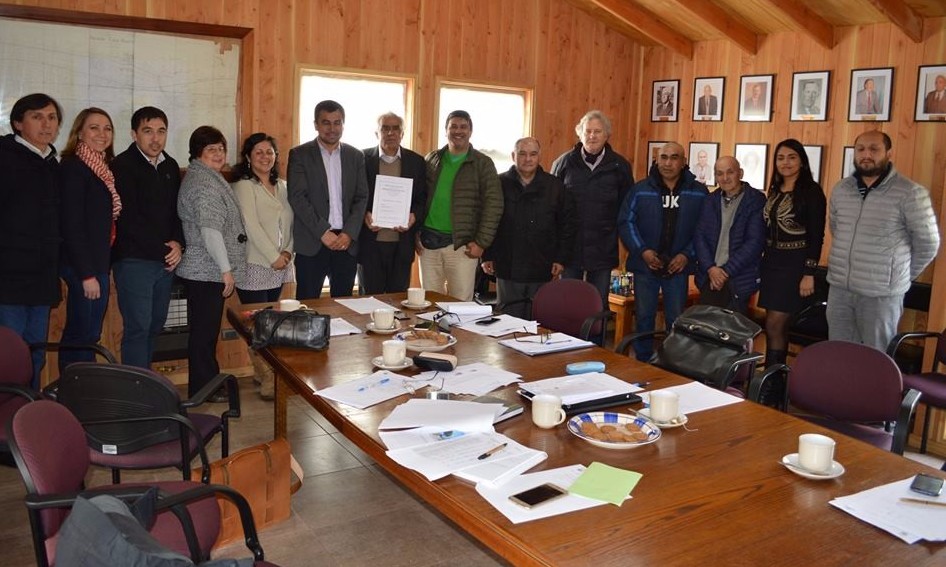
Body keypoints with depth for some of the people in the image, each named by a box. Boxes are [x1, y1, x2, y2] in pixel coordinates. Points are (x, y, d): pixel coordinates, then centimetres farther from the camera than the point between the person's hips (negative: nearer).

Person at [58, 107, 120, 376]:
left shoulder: (103, 168, 14)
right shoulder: (73, 167, -11)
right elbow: (71, 225, -16)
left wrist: (99, 269, 6)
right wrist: (87, 274, -18)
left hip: (98, 263, 8)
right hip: (83, 266, -8)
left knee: (82, 335, 13)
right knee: (84, 336, -5)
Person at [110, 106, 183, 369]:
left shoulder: (170, 166, 12)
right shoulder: (122, 166, -8)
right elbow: (129, 219, -14)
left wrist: (178, 243, -2)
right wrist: (164, 249, -11)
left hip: (166, 260, 6)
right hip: (134, 260, -6)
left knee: (155, 325, 12)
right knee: (138, 328, -5)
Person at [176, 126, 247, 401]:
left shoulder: (208, 178, 18)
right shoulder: (203, 183, -14)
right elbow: (210, 229, -22)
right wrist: (226, 269, -21)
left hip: (204, 271, 10)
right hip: (207, 271, -10)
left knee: (206, 328, 16)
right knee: (205, 329, -2)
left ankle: (207, 383, 26)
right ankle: (204, 388, 8)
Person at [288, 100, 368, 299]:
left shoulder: (356, 156, 11)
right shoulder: (300, 154, 2)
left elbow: (361, 198, 7)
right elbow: (297, 198, -6)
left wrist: (349, 233, -7)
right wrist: (323, 232, -13)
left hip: (347, 242, 3)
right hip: (312, 244, -3)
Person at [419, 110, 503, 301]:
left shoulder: (483, 164, 2)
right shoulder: (431, 160, 12)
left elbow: (493, 205, -4)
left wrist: (481, 242, -10)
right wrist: (415, 233, 2)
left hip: (462, 245, -3)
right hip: (428, 242, 3)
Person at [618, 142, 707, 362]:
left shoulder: (698, 192, 0)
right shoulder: (641, 189, -1)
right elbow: (626, 222, -3)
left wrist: (687, 255, -11)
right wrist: (643, 251, -13)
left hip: (678, 267, 0)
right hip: (645, 265, 0)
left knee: (676, 321, 7)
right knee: (644, 318, 9)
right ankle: (642, 365, 22)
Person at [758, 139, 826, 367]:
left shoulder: (811, 191, -9)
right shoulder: (774, 190, 11)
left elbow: (817, 235, -12)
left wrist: (809, 273, -16)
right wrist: (763, 261, 11)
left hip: (794, 264, -6)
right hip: (771, 261, 6)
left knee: (774, 325, -7)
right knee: (778, 325, 11)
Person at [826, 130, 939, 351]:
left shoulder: (910, 193, -10)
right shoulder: (840, 189, 6)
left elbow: (928, 242, -4)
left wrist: (902, 275, 4)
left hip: (881, 293, -5)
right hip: (839, 288, 5)